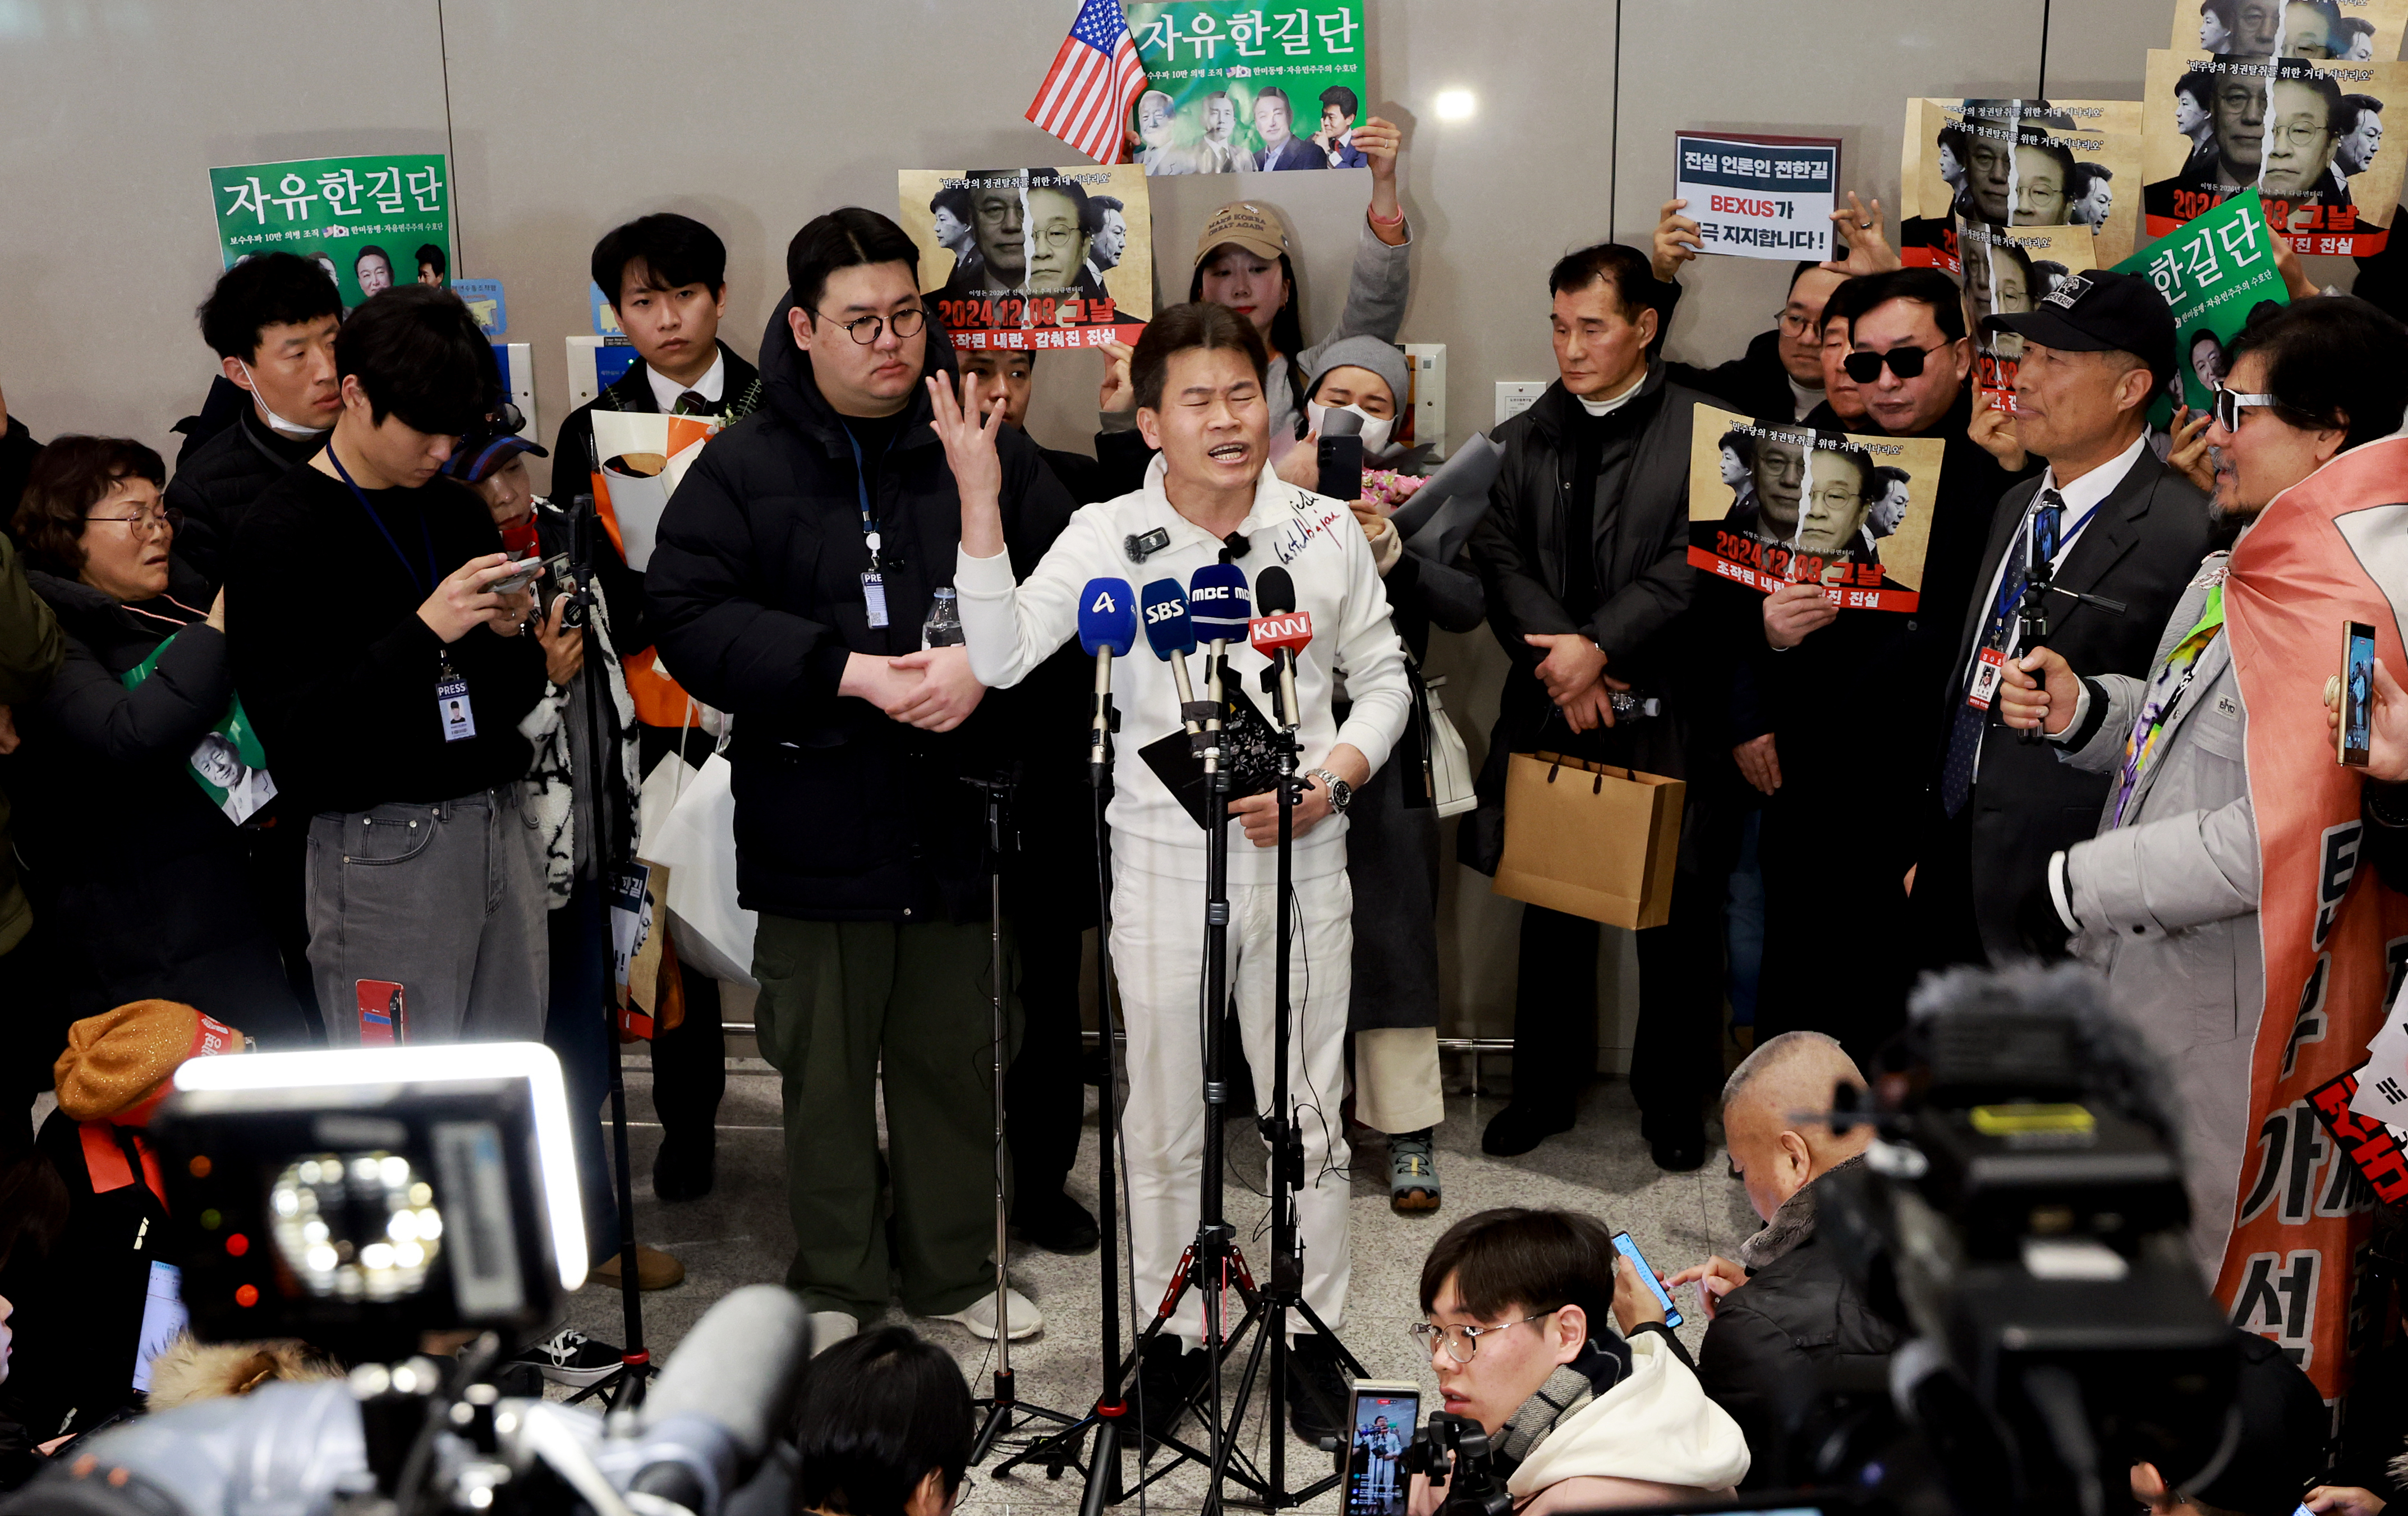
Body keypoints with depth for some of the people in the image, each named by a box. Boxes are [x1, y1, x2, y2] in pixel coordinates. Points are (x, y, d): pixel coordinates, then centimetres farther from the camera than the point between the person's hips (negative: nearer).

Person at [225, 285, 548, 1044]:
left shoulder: (458, 511, 12)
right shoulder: (282, 534, -7)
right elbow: (293, 733, -15)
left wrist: (511, 633, -4)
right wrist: (423, 632, -22)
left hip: (499, 828, 6)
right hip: (383, 851, -6)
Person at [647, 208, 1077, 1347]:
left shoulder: (989, 451, 4)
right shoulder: (742, 468, -1)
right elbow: (687, 615, -11)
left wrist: (983, 664, -18)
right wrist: (846, 672, -19)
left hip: (960, 814, 2)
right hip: (814, 820, -1)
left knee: (956, 1056, 13)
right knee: (824, 1064, 9)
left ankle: (954, 1269, 31)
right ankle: (835, 1283, 26)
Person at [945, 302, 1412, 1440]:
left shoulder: (1325, 532, -1)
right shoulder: (1107, 537, -6)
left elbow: (1383, 681, 8)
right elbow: (1000, 656, -18)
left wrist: (1330, 782, -9)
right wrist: (980, 501, -26)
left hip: (1301, 860, 1)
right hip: (1164, 864, -1)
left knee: (1308, 1112, 11)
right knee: (1164, 1119, 12)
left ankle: (1312, 1333, 29)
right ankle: (1174, 1335, 30)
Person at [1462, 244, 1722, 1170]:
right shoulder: (1521, 442, 10)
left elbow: (1697, 562, -12)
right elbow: (1499, 558, 2)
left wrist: (1599, 645, -17)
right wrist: (1558, 659, -13)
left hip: (1664, 711, -3)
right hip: (1550, 712, 4)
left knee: (1673, 919, 5)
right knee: (1551, 916, 13)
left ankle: (1673, 1101, 21)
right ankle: (1545, 1087, 26)